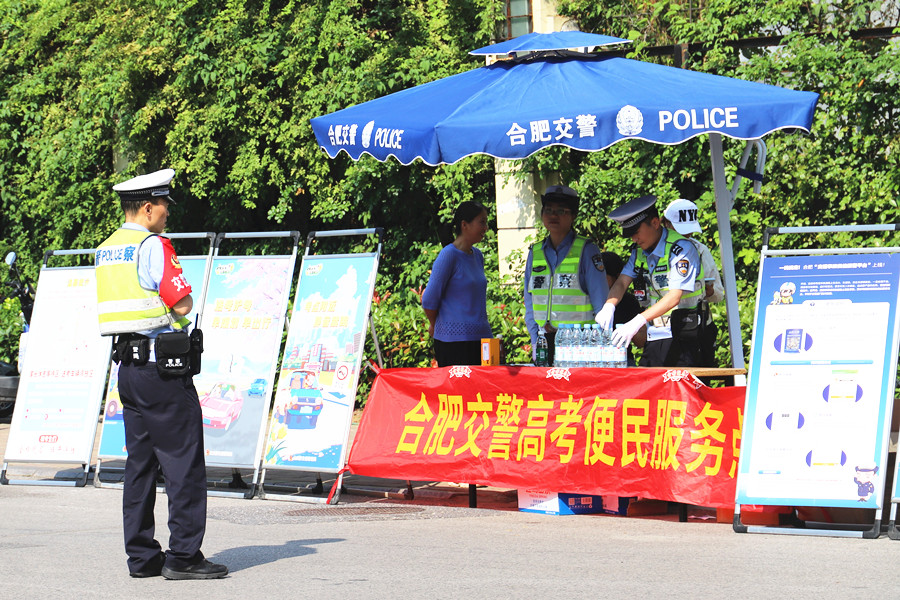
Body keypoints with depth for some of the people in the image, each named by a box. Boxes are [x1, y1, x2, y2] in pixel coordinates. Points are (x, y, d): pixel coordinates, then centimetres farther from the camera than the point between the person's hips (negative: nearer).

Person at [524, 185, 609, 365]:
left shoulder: (587, 251, -1)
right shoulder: (535, 253, 11)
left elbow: (601, 303, -3)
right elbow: (530, 302, 15)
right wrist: (536, 342, 4)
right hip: (545, 341, 4)